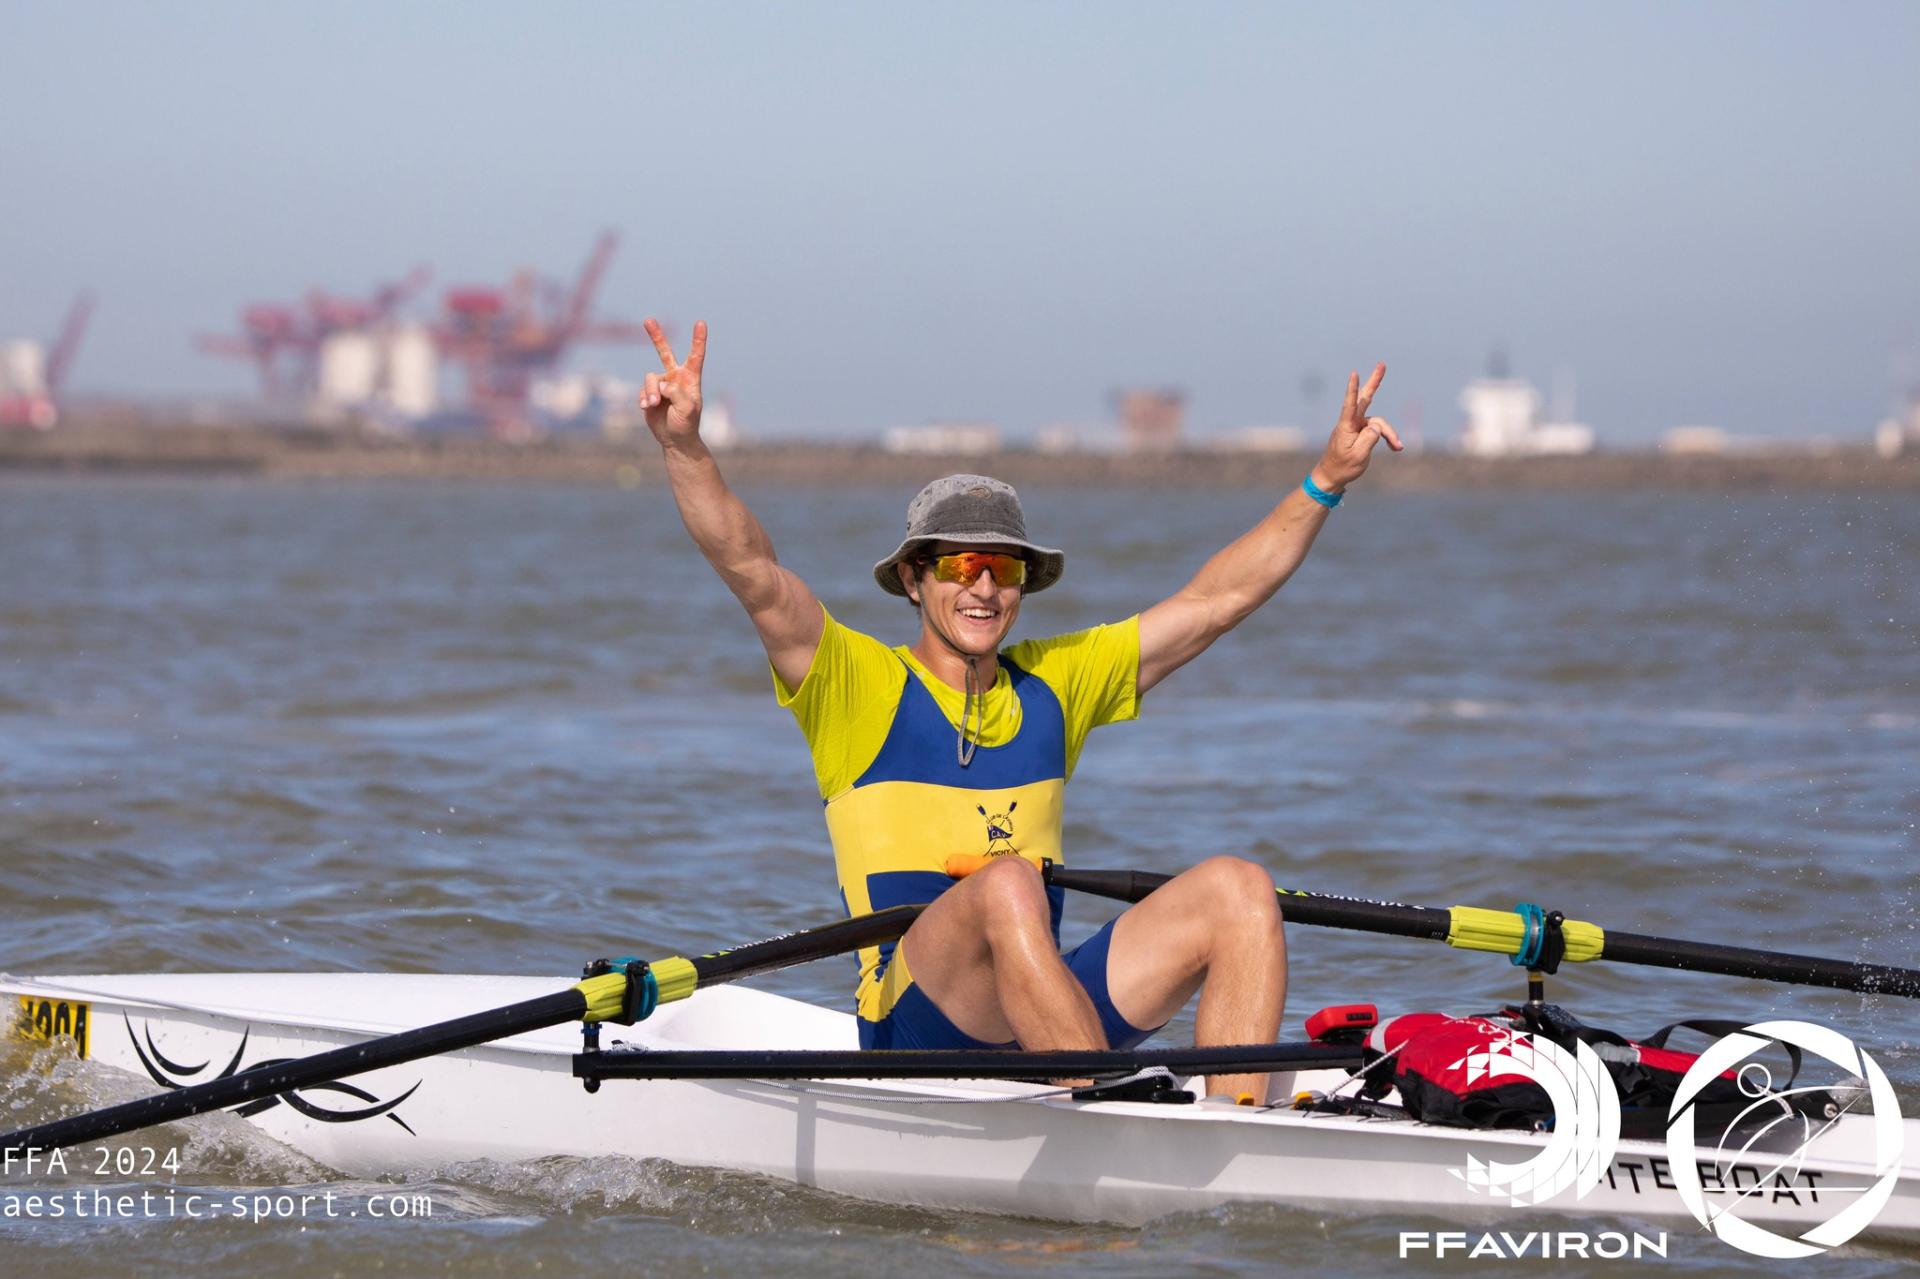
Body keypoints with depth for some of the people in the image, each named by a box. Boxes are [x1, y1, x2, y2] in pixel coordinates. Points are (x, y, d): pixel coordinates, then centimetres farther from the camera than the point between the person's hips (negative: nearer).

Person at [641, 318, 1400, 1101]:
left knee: (1236, 887, -14)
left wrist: (1328, 480, 13)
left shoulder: (1054, 682, 17)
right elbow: (752, 572, -12)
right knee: (1005, 884, -35)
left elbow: (1217, 601, 18)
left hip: (1047, 1013, 5)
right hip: (917, 1026, -5)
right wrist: (684, 448, -27)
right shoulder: (861, 685, 3)